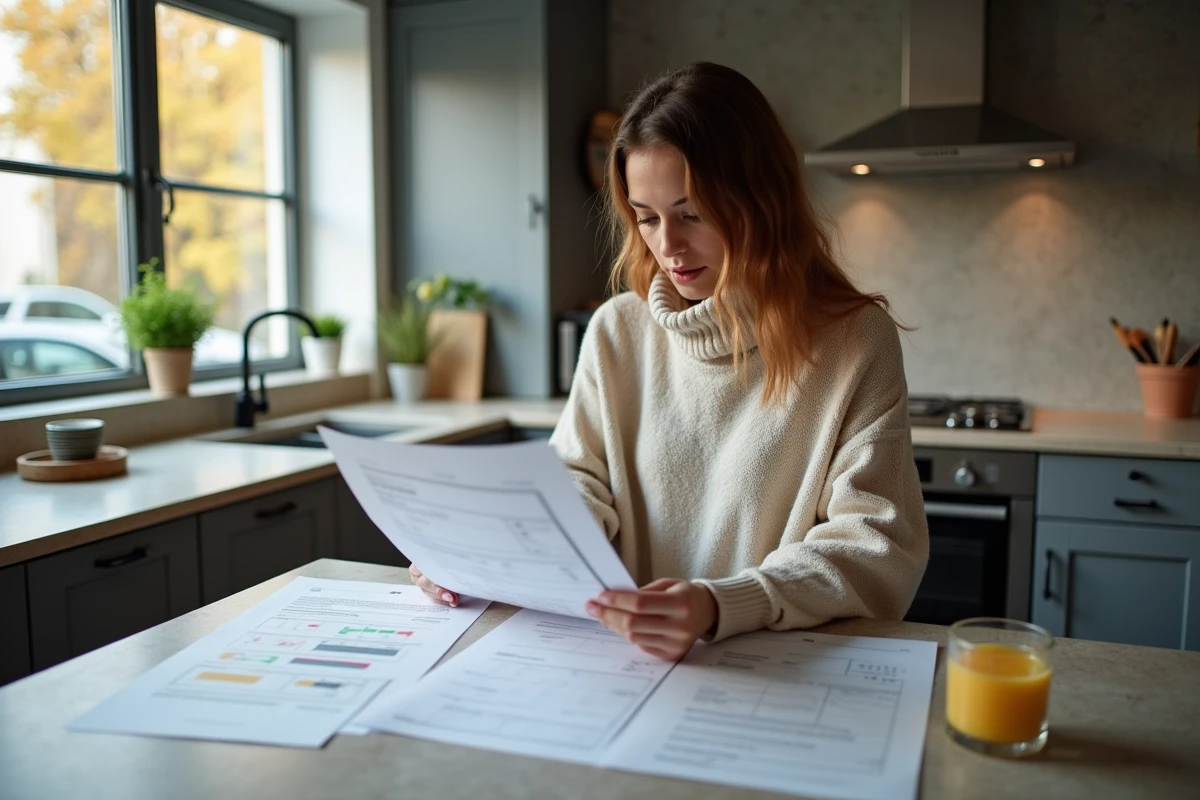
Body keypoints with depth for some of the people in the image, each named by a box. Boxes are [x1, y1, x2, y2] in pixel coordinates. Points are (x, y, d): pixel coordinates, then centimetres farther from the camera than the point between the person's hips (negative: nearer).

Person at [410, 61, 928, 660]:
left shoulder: (856, 341, -6)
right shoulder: (617, 332, 6)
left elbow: (875, 547, -12)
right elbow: (577, 491, 6)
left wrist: (722, 608, -29)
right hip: (629, 664, 3)